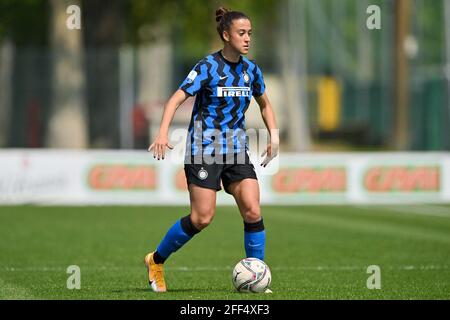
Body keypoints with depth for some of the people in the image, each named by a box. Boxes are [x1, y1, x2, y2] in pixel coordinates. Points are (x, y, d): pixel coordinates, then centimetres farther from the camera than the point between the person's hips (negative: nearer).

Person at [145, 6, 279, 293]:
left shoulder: (251, 70, 6)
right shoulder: (208, 67, -10)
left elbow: (264, 104, 24)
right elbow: (177, 99, -16)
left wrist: (274, 136, 11)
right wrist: (163, 132, -31)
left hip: (236, 149, 5)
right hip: (204, 148, -5)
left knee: (253, 211, -10)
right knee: (202, 218, -8)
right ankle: (157, 261, 13)